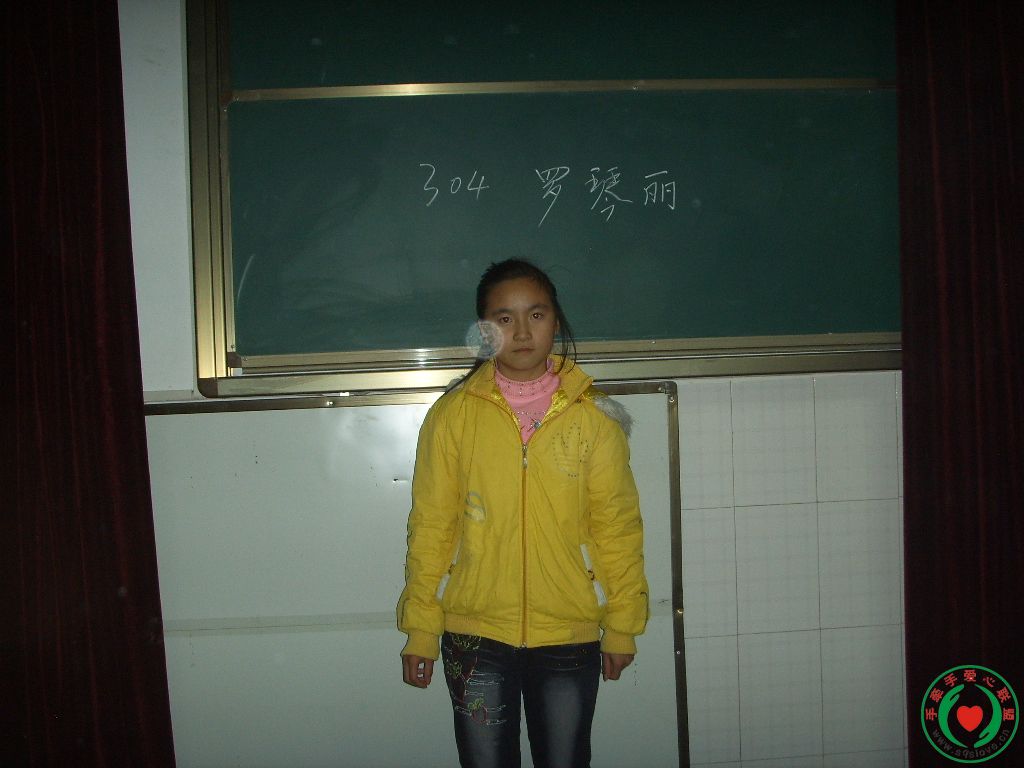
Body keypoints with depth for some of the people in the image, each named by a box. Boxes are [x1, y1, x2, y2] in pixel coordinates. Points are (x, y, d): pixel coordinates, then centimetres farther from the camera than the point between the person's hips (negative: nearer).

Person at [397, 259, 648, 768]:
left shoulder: (593, 414, -2)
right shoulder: (453, 414, -3)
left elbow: (617, 527, 1)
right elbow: (431, 527, 0)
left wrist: (622, 625, 2)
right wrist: (420, 631, 0)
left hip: (569, 636, 0)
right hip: (475, 635, 0)